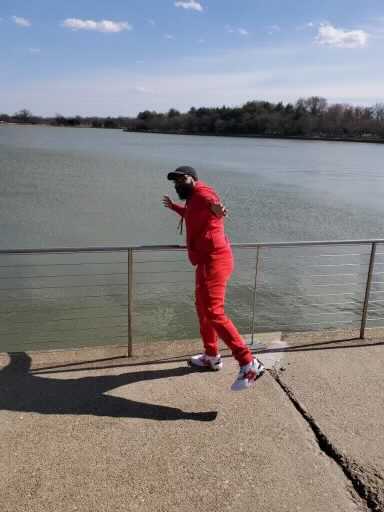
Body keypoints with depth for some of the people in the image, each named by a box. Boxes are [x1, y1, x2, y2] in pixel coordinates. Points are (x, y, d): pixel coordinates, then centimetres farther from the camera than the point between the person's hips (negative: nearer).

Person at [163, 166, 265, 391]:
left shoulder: (202, 192, -9)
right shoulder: (192, 200, 20)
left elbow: (212, 202, -35)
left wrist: (215, 208, -59)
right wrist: (174, 207, 58)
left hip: (214, 261, -11)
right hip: (208, 262, 11)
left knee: (214, 313, -17)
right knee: (202, 309, 22)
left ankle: (249, 364, -17)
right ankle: (211, 357, 36)